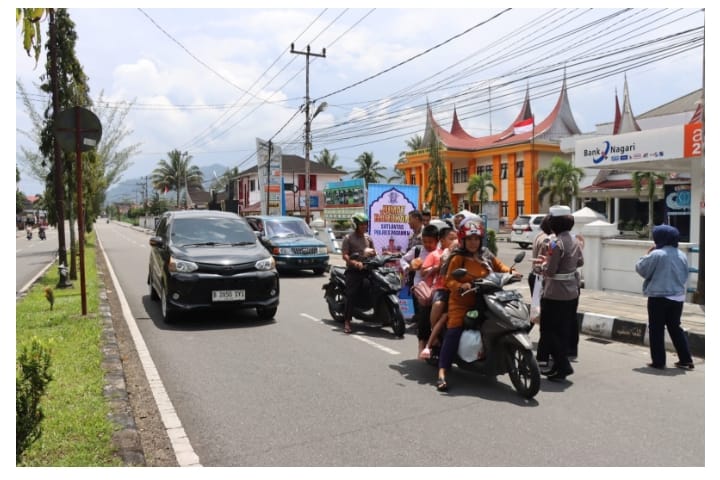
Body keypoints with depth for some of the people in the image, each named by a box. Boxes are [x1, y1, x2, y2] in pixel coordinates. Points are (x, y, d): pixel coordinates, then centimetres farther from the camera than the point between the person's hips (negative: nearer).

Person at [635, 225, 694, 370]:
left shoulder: (656, 254, -16)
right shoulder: (681, 255, 6)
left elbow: (641, 269, -9)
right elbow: (685, 275, 16)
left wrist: (647, 255, 3)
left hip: (659, 298, -6)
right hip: (677, 297, 6)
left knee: (656, 330, 4)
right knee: (675, 328, 17)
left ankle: (658, 361, 6)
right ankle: (686, 360, 19)